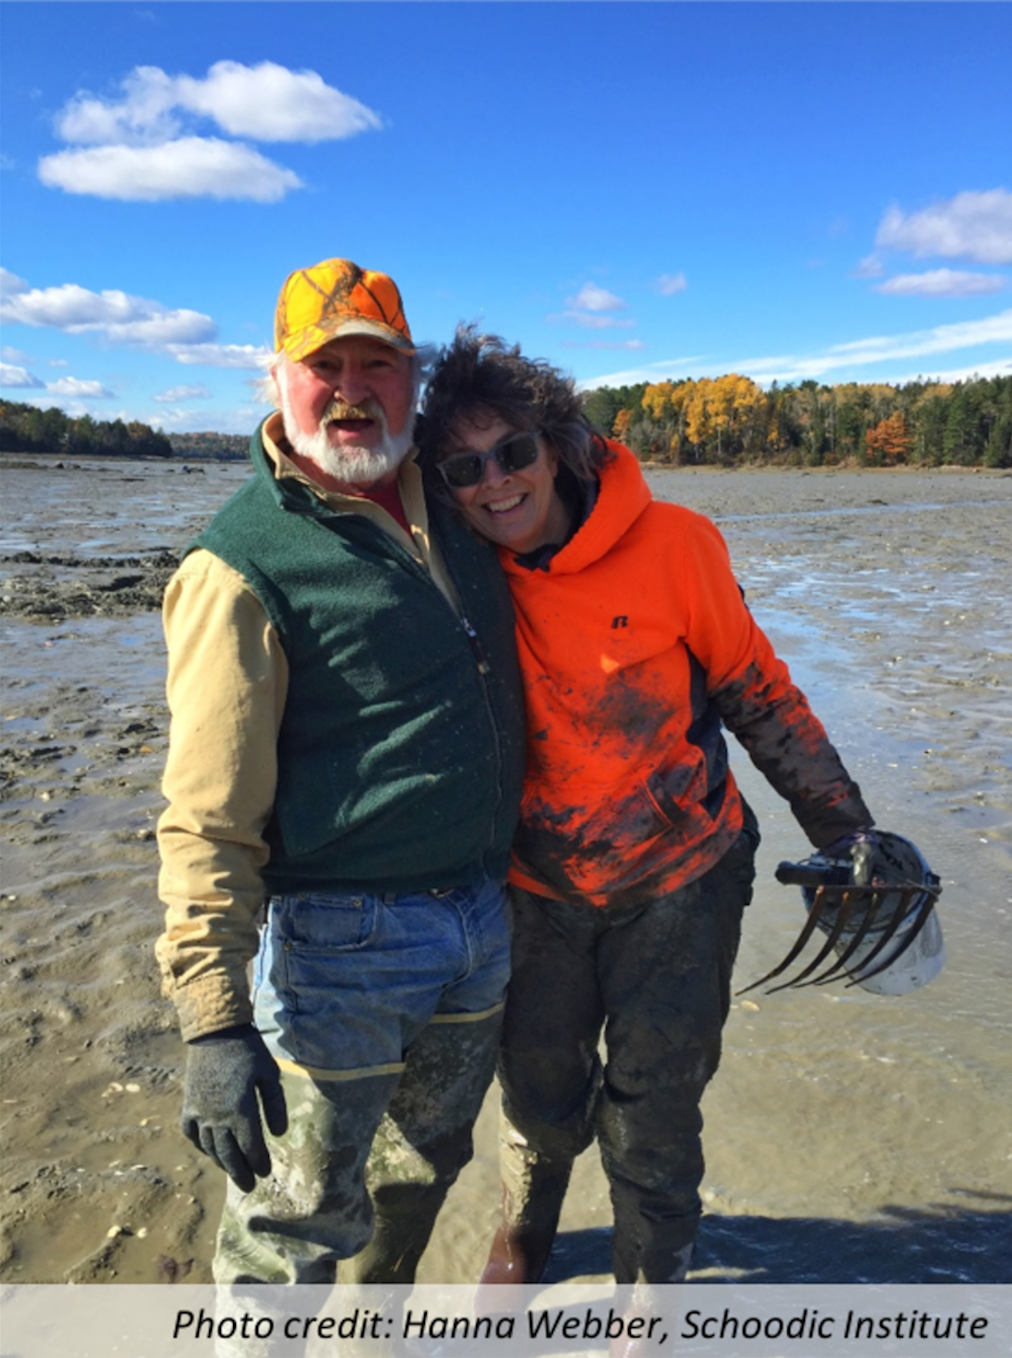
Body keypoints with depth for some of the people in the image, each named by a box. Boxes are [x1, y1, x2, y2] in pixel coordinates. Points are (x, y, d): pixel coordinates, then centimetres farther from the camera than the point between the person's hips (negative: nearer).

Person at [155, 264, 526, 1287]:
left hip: (481, 919, 8)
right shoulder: (244, 562, -17)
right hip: (343, 939, -7)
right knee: (298, 1220, 7)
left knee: (425, 1160, 26)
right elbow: (208, 816, -20)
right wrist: (214, 1022, -25)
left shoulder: (449, 502, 5)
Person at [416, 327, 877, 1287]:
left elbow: (757, 695, -7)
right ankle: (524, 1229, 54)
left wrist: (844, 830, -2)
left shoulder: (672, 545, -18)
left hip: (679, 883, -2)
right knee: (539, 1098, 19)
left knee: (654, 1118, 11)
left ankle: (651, 1288, 42)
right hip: (539, 890, 2)